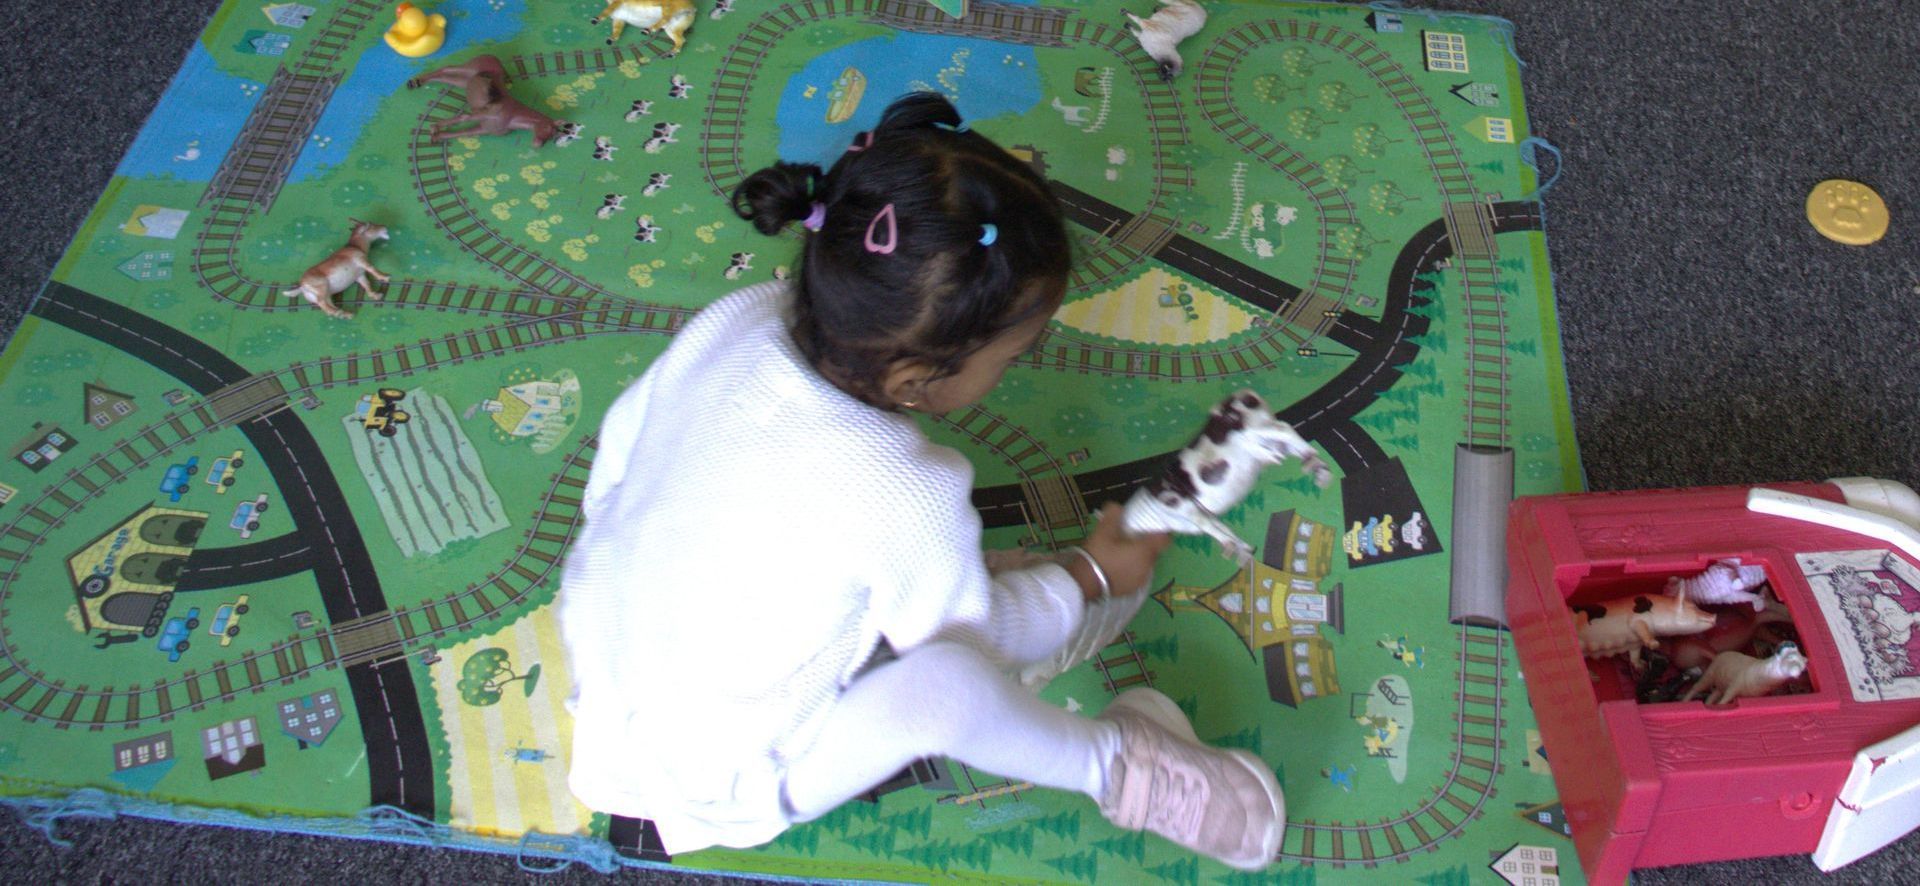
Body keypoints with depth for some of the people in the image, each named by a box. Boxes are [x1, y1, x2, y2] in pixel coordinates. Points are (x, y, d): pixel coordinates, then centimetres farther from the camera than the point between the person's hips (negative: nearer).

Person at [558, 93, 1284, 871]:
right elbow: (974, 639, -14)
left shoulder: (733, 318, -18)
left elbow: (620, 442, 0)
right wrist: (1090, 578, 3)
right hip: (718, 787, -7)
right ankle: (1112, 763, -2)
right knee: (942, 685, -28)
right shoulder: (910, 502, -35)